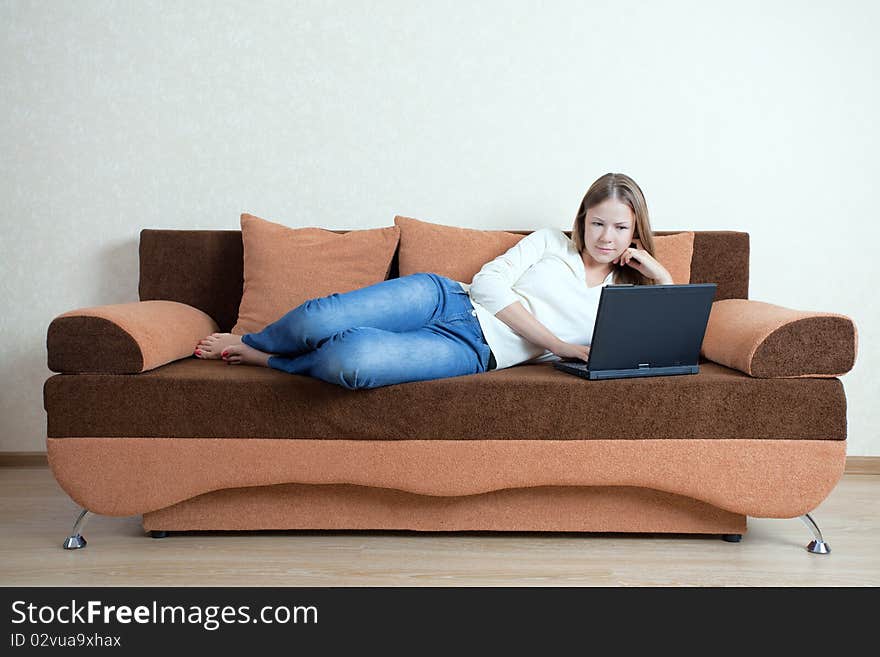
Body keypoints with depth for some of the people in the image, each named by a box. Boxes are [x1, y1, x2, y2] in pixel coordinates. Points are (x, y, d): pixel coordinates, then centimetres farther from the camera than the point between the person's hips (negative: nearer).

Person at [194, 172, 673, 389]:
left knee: (352, 360, -33)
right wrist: (556, 343, -8)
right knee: (318, 320, -25)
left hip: (473, 350, -1)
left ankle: (257, 357, -3)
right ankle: (246, 341, 10)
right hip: (447, 299, 1)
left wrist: (659, 274, 4)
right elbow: (488, 283, 0)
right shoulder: (550, 242, 14)